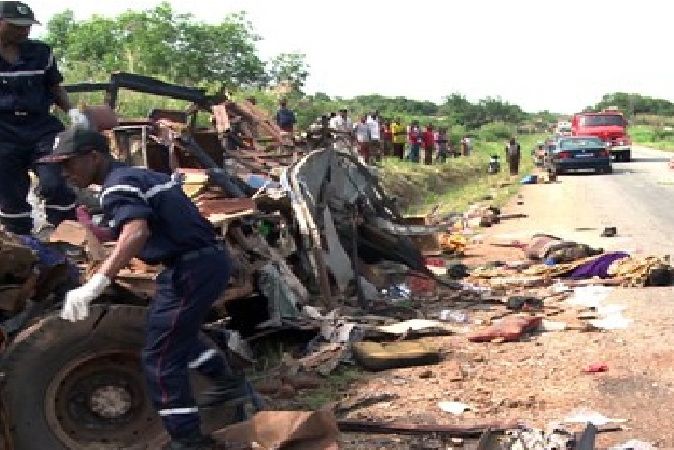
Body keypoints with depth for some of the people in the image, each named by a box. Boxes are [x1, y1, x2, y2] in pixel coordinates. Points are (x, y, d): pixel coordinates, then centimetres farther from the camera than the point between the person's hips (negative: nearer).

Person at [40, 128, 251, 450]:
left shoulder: (117, 187, -14)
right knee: (177, 334, 29)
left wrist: (95, 284, -44)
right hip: (207, 258, 10)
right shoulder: (137, 175, 16)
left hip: (193, 269, -10)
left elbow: (136, 233, -34)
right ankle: (230, 384, 38)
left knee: (160, 357, -3)